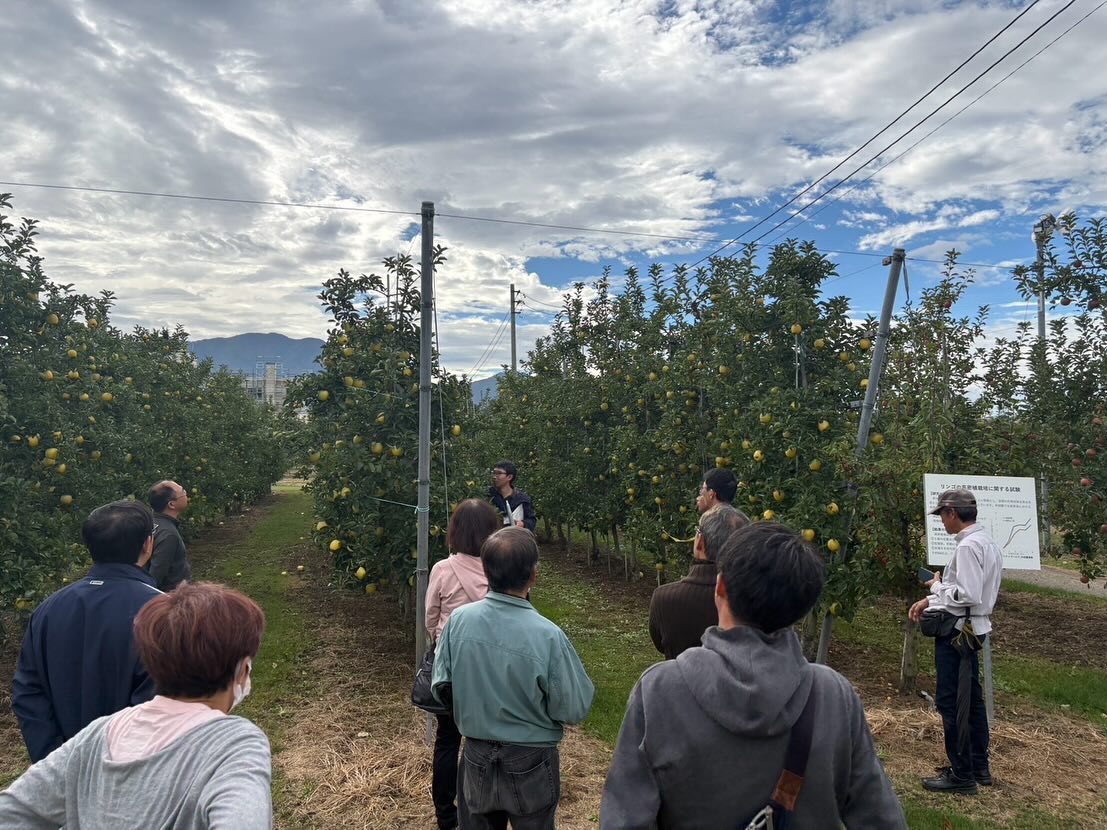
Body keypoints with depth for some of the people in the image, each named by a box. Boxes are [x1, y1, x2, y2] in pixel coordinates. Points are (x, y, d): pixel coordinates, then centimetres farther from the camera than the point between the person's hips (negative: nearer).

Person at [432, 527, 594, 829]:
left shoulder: (458, 620, -16)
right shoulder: (548, 636, -27)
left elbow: (441, 688, -4)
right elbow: (574, 710, -17)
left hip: (477, 760, 3)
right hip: (530, 765, -2)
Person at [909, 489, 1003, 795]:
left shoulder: (968, 546, -20)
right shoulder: (987, 541, 11)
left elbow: (967, 595, -26)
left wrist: (937, 586, -9)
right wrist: (930, 601, 11)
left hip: (957, 631, -10)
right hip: (973, 628, 10)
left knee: (950, 701, -2)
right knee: (971, 697, 18)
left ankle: (962, 775, 6)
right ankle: (979, 766, 30)